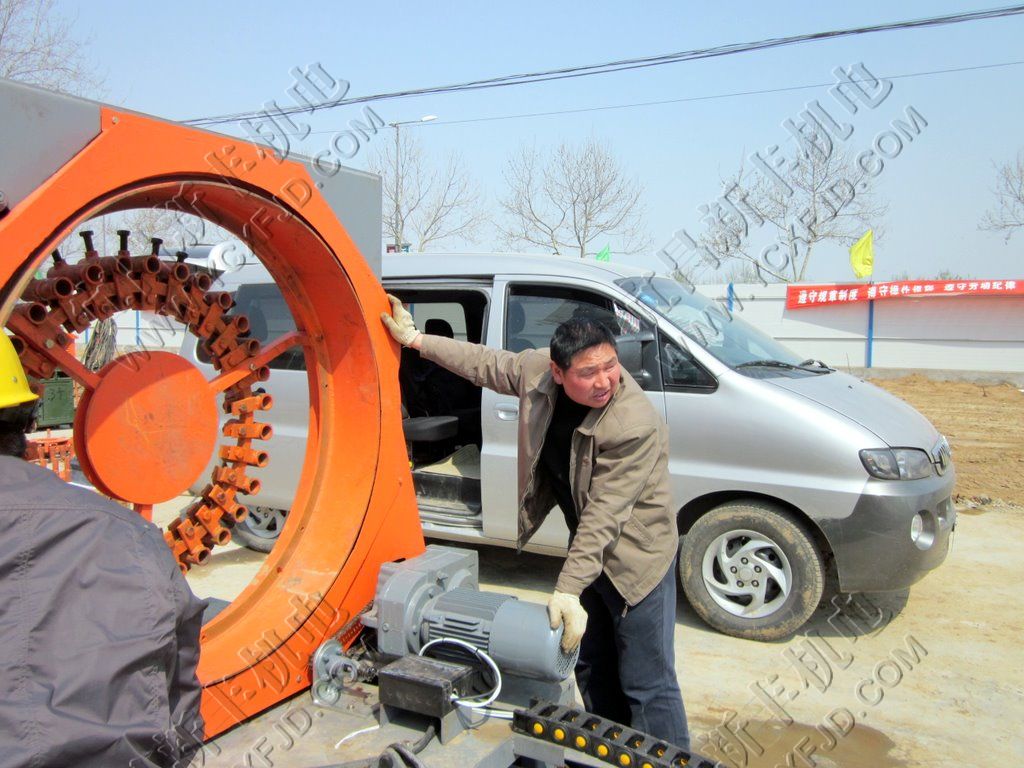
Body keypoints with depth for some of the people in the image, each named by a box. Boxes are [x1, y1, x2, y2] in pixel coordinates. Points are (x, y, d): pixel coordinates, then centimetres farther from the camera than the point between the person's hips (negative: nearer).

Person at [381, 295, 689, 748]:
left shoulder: (636, 426, -33)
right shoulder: (537, 371, -15)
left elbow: (604, 516, -32)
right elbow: (486, 364, 5)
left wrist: (567, 591, -32)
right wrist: (415, 339, 9)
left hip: (635, 555, -7)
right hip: (587, 546, 8)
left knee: (647, 685, 0)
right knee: (592, 667, 23)